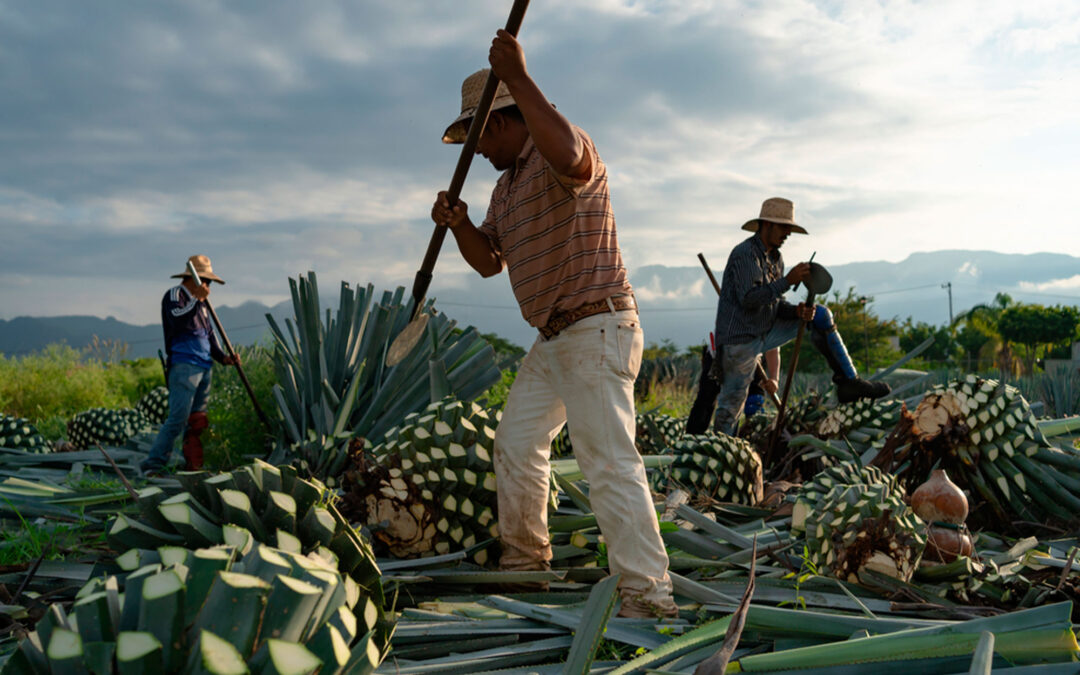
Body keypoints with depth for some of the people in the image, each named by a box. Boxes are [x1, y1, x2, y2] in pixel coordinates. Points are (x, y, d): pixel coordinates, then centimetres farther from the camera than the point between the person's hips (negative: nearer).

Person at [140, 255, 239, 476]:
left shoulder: (200, 303, 23)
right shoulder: (174, 295, -1)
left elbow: (209, 333, 23)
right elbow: (178, 320, -21)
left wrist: (222, 357, 10)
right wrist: (197, 299, -20)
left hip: (204, 367, 9)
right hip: (183, 365, -9)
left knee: (197, 421, 7)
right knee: (178, 419, -14)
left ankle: (194, 467, 10)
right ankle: (152, 465, -10)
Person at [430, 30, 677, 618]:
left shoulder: (562, 160, -13)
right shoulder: (507, 184, 18)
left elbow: (568, 154, -40)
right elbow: (489, 261, 19)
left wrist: (517, 77, -37)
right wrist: (459, 224, -1)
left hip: (596, 332, -11)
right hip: (552, 339, 11)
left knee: (609, 462, -17)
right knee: (516, 443, 19)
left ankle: (648, 596, -15)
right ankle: (524, 558, 37)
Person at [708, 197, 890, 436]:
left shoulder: (775, 258, 12)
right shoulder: (744, 254, -15)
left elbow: (776, 304, 11)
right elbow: (749, 300, -26)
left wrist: (797, 311, -10)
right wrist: (788, 281, -26)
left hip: (765, 334, 8)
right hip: (740, 340, -8)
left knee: (820, 315, 4)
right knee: (729, 409, -8)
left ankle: (848, 381, 2)